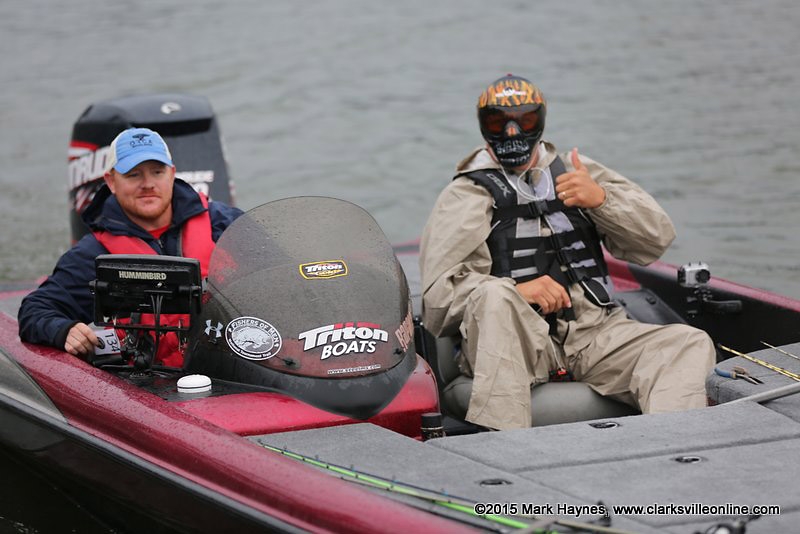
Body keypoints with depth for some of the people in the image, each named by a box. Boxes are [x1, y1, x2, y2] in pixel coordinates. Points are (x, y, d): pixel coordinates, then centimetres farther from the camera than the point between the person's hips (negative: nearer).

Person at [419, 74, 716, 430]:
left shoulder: (575, 174, 21)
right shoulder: (466, 195, 11)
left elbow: (658, 238, 14)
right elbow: (439, 293, -3)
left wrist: (600, 199, -4)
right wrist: (515, 292, -19)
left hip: (593, 335, 4)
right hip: (515, 340, -3)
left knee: (690, 344, -19)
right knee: (493, 296, -36)